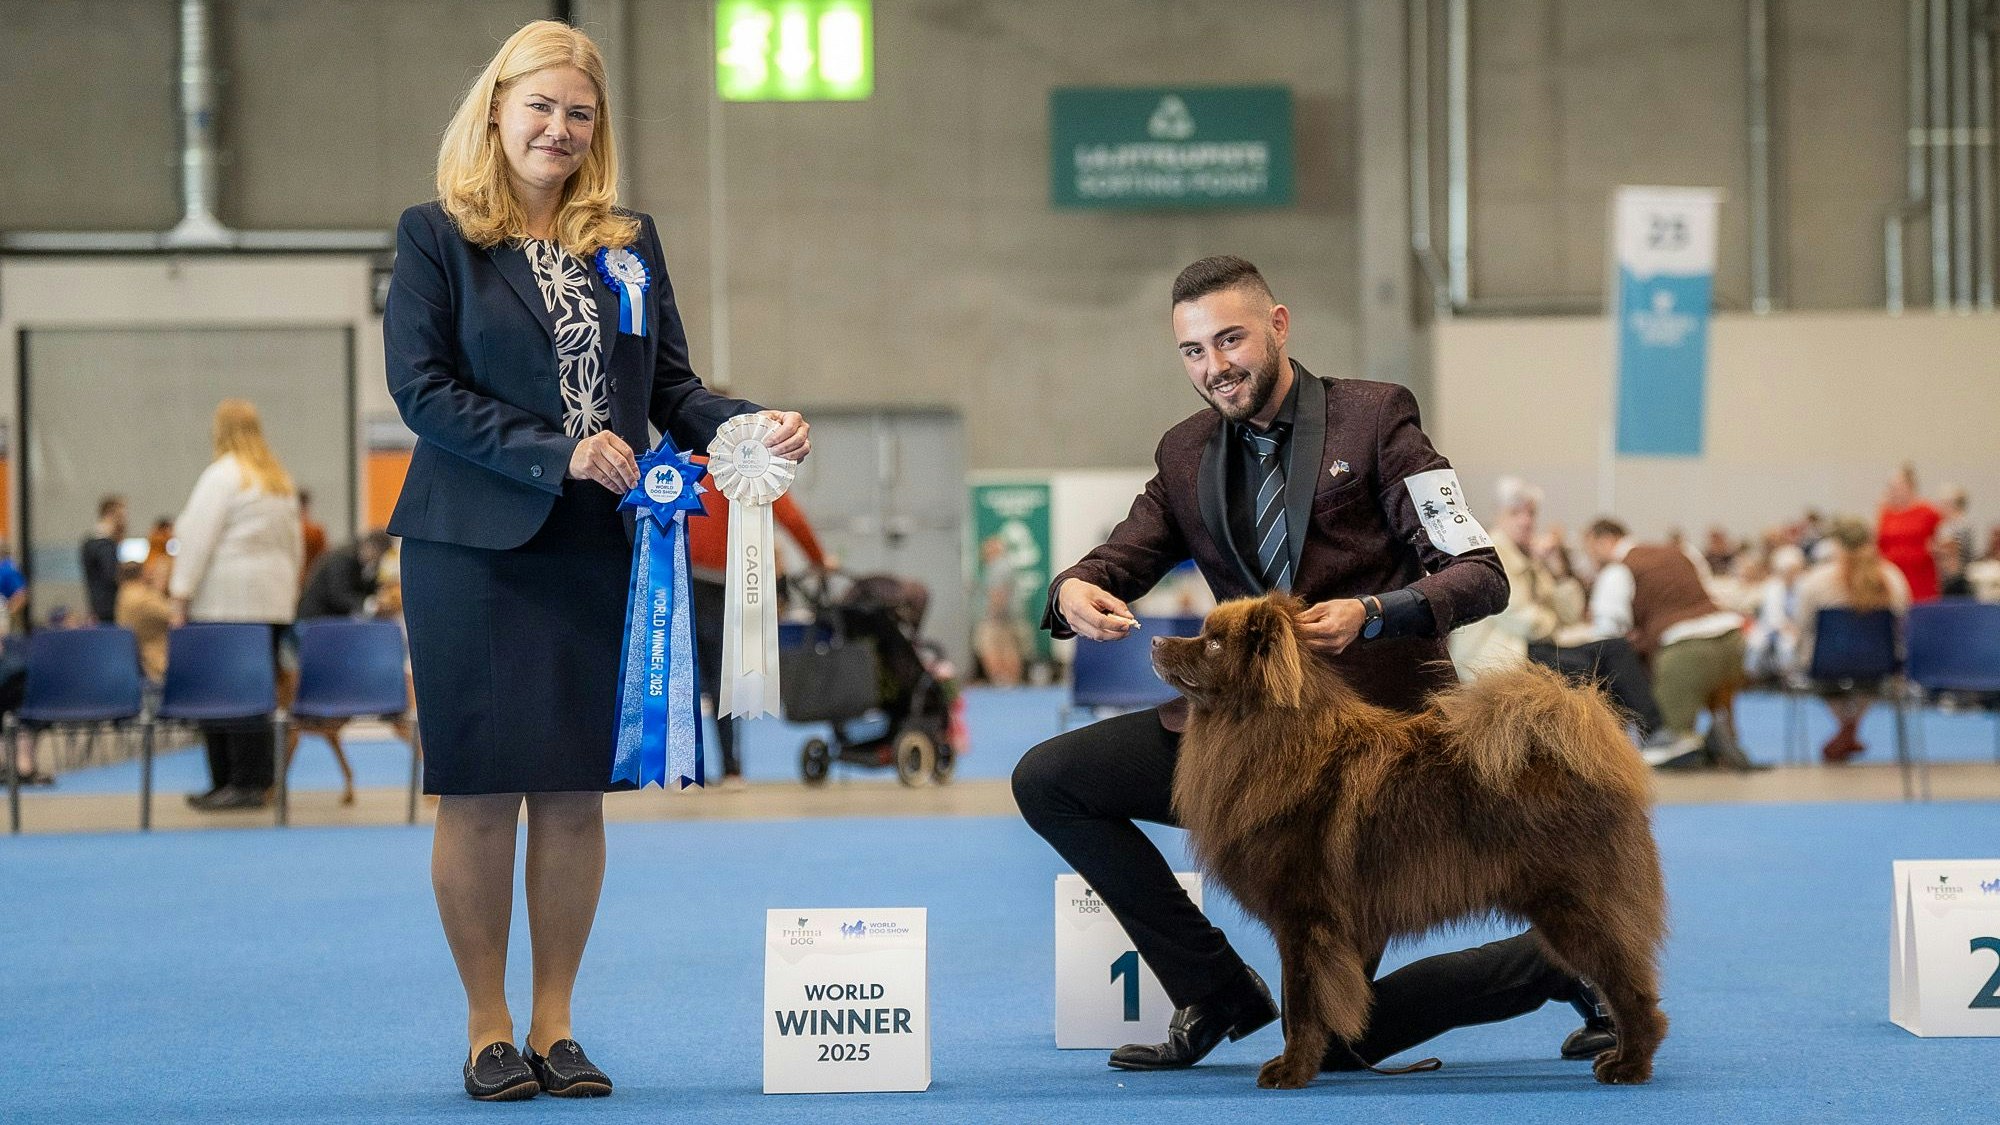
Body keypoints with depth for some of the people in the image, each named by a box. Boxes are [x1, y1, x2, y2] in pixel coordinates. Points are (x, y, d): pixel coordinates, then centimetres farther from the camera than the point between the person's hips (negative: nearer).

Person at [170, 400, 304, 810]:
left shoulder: (222, 475, -7)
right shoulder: (281, 479, 16)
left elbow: (198, 540, -10)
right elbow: (293, 542, 19)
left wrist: (181, 595, -9)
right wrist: (289, 588, 23)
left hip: (224, 603, -7)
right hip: (273, 600, 7)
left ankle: (240, 784, -7)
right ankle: (258, 782, 7)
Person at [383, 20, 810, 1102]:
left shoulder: (630, 241, 13)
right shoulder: (436, 234, 0)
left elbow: (671, 385, 12)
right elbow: (421, 388, -8)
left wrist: (753, 429, -8)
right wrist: (555, 453, -16)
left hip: (600, 552, 4)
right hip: (476, 550, -3)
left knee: (577, 792, 5)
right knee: (479, 791, -1)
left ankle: (555, 1025, 15)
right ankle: (488, 1030, 10)